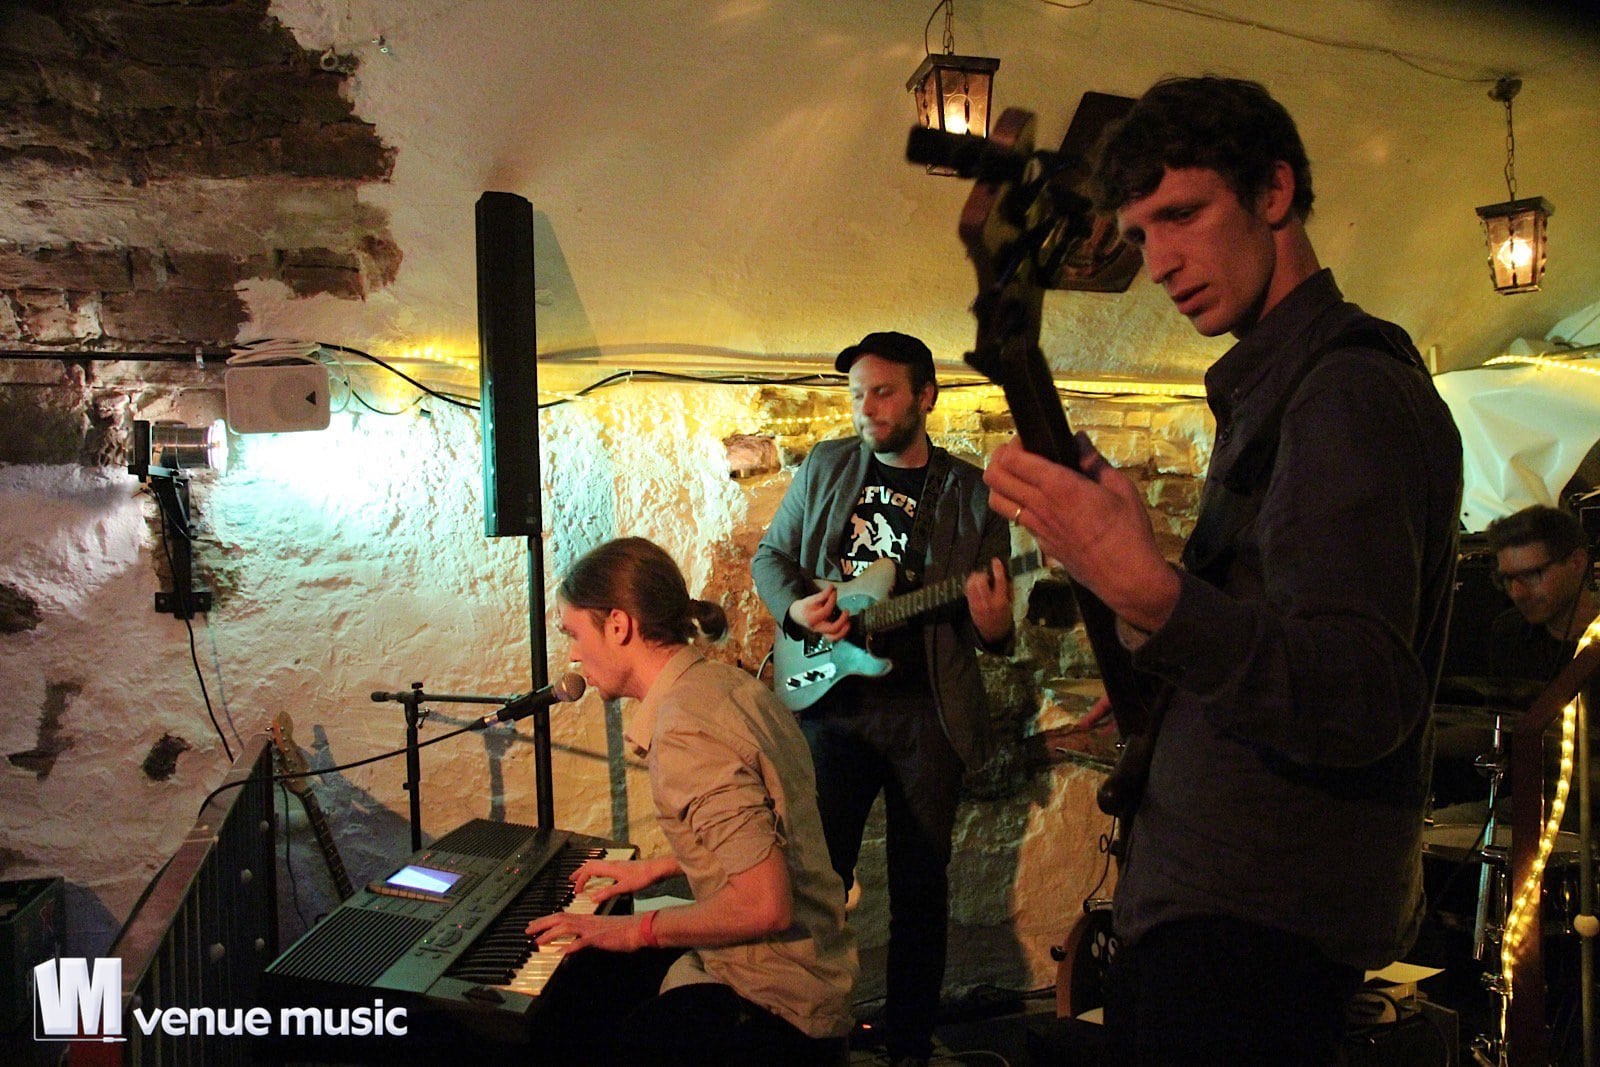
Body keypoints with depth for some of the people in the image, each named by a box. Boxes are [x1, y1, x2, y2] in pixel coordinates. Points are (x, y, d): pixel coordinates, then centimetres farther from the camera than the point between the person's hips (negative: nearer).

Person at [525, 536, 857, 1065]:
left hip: (773, 1007, -9)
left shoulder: (686, 733, -24)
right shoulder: (728, 683, 5)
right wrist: (655, 869, 17)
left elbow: (764, 905, -27)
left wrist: (642, 929, -15)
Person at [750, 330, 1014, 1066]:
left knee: (920, 887, 7)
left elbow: (992, 631, 3)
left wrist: (993, 626, -21)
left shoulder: (972, 494, 2)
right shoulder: (825, 466, 7)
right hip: (832, 698, 1)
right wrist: (794, 605, -7)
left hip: (927, 711, -1)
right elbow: (771, 553, 14)